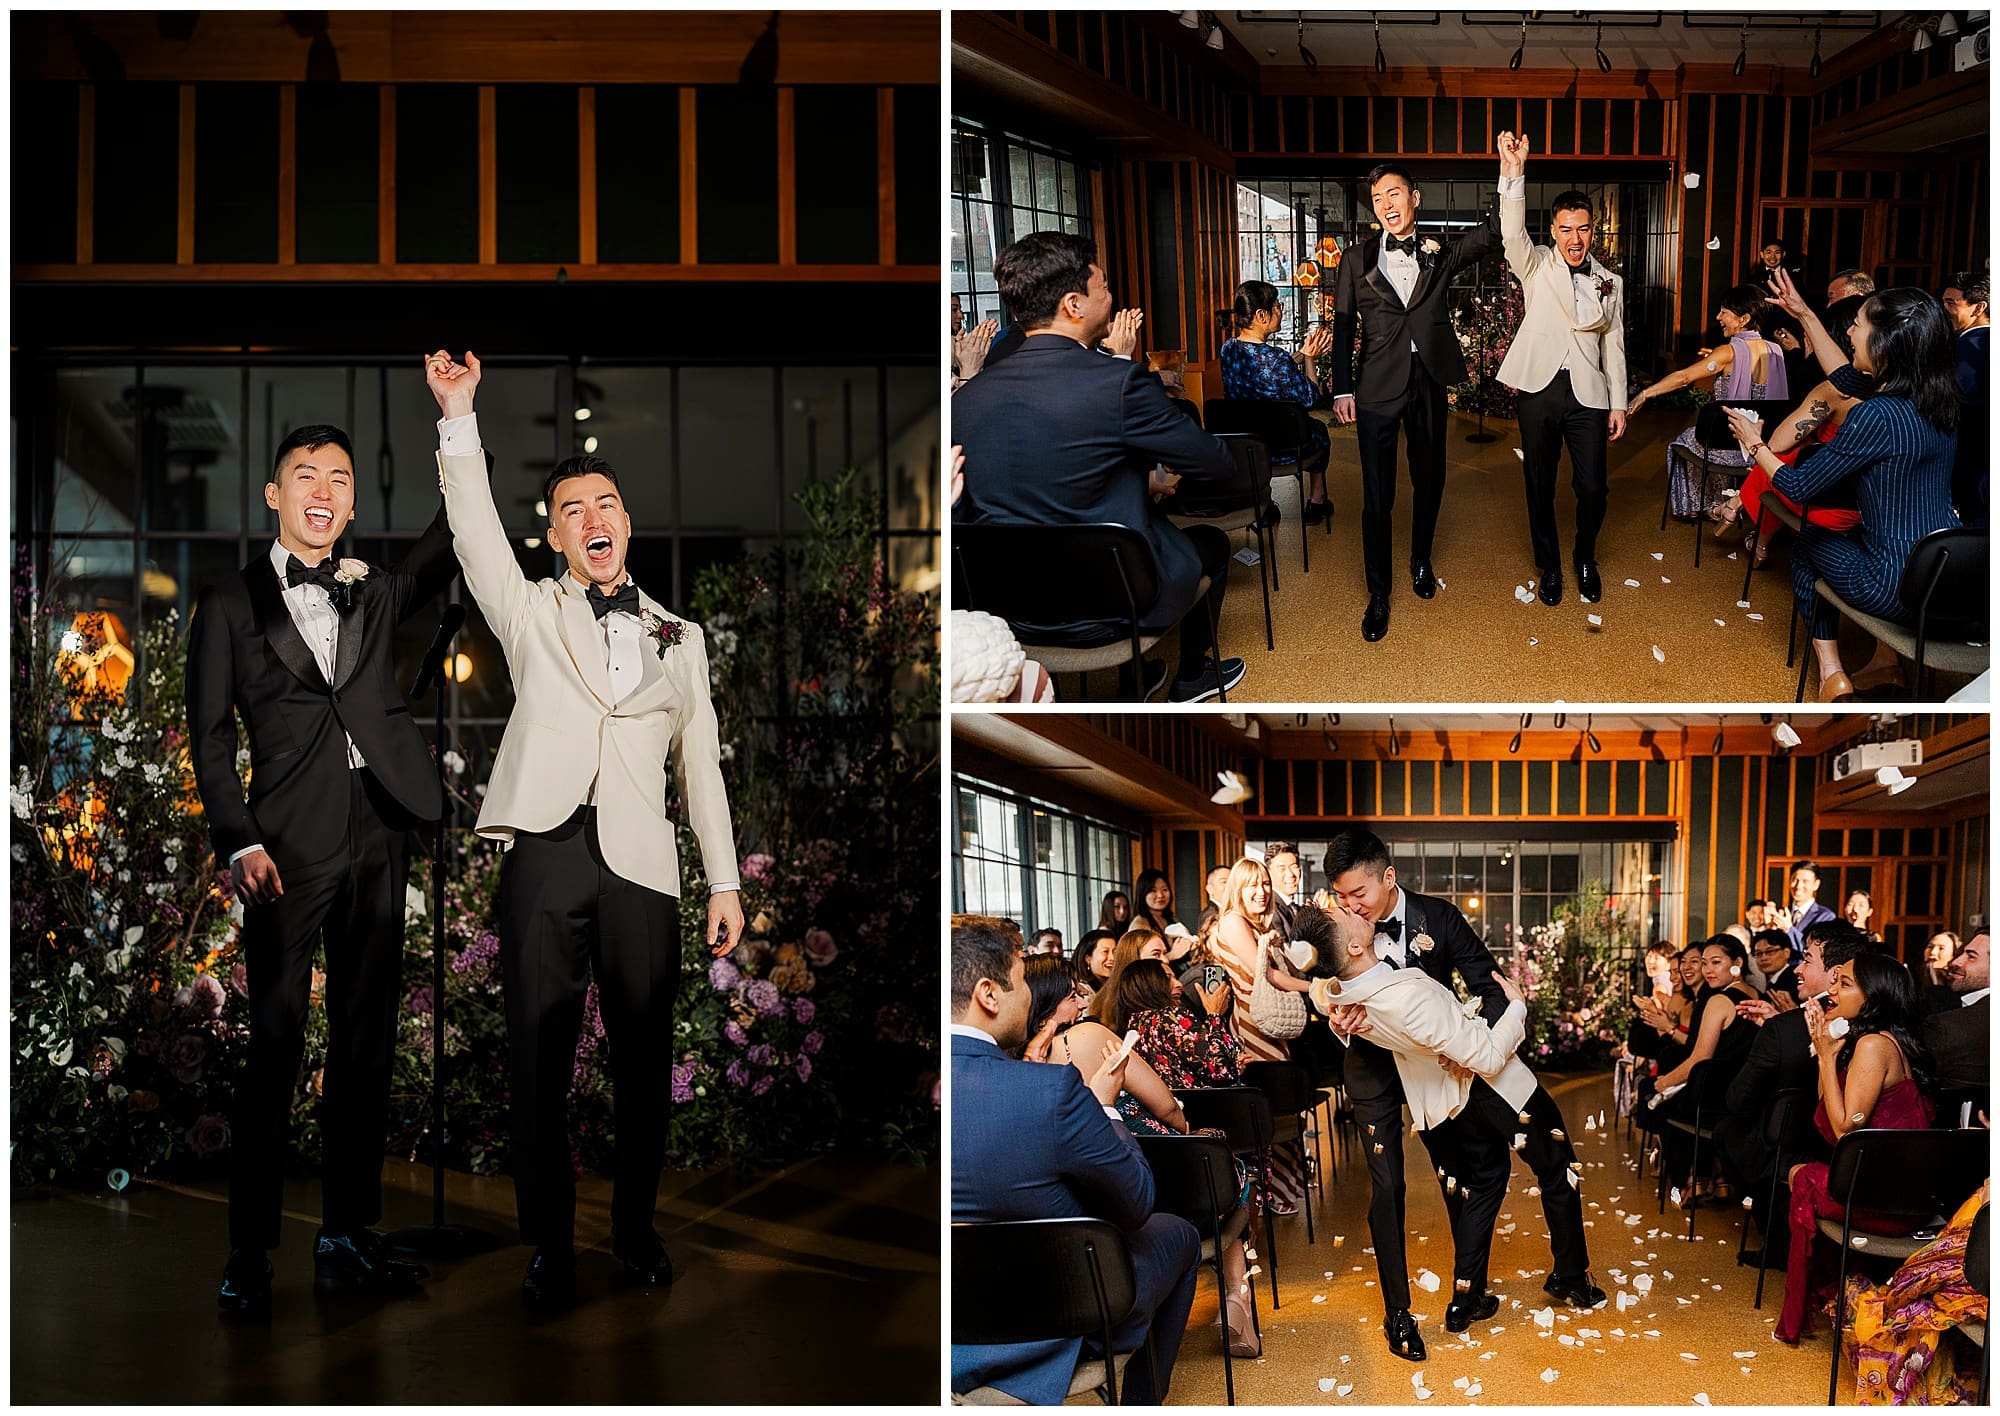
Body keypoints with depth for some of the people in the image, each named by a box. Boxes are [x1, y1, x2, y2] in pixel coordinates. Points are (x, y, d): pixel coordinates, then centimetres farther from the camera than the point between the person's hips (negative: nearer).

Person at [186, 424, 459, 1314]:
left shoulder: (374, 596, 17)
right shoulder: (232, 604, 7)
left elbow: (444, 551, 4)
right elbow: (209, 735, 2)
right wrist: (237, 844, -10)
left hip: (377, 840, 4)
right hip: (290, 846, -4)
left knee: (367, 1041, 7)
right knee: (276, 1045, -6)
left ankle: (346, 1236, 15)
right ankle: (250, 1253, 0)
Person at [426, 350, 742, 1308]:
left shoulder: (678, 637, 17)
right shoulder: (531, 614, 12)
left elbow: (701, 763, 16)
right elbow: (476, 532, -4)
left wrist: (725, 880, 10)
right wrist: (459, 415, -14)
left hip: (641, 864, 2)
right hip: (546, 849, -1)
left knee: (644, 1054, 4)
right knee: (538, 1055, -1)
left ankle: (636, 1227, 17)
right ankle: (549, 1246, 5)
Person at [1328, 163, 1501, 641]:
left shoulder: (1441, 255, 5)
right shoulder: (1358, 260, 4)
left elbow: (1494, 233, -8)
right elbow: (1342, 327, 4)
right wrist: (1342, 388, -3)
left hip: (1429, 384, 2)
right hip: (1378, 387, -2)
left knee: (1429, 481, 14)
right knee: (1377, 495, -2)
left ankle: (1421, 562, 38)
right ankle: (1378, 594, 8)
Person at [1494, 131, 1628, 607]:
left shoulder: (1610, 282, 11)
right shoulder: (1537, 268, 4)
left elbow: (1614, 346, 13)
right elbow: (1513, 233, -16)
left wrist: (1618, 404, 8)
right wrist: (1513, 174, -31)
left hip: (1587, 394, 1)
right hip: (1539, 389, -1)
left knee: (1592, 488, -2)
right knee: (1540, 485, 7)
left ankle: (1585, 558, 24)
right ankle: (1549, 567, 24)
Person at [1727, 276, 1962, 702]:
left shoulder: (1877, 416, -23)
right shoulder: (1939, 404, 1)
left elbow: (1799, 486, -12)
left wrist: (1755, 444, 6)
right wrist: (1805, 315, 25)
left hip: (1900, 591, -7)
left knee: (1808, 545, 23)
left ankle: (1831, 674, 20)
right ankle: (1886, 659, 32)